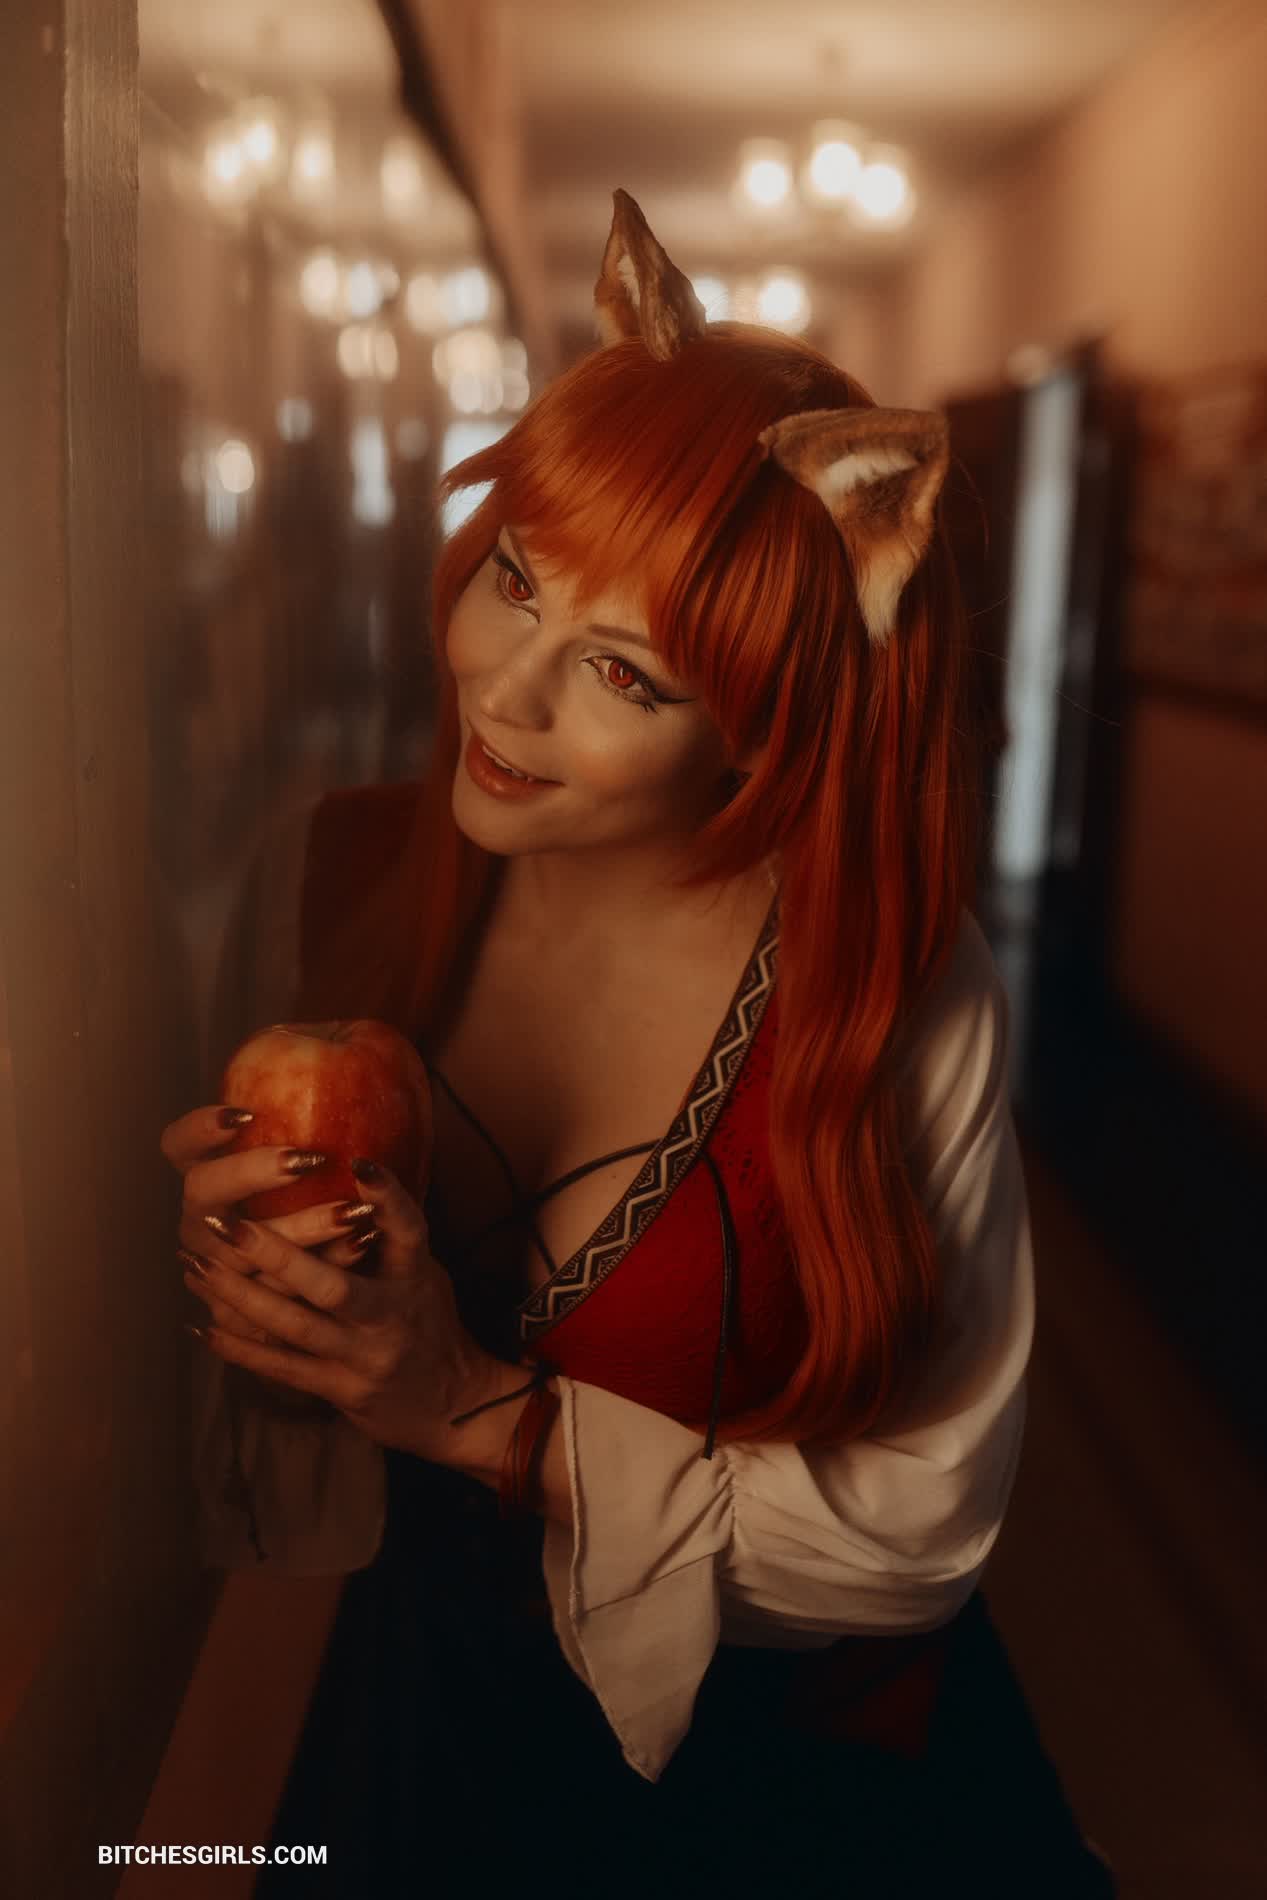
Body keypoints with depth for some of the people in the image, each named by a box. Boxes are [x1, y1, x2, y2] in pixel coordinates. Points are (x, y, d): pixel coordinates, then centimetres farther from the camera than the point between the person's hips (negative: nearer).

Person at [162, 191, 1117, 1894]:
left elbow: (921, 1530, -17)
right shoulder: (346, 879, -14)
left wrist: (486, 1413, -25)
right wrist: (249, 1272, -24)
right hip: (422, 1710, 2)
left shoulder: (899, 995, -25)